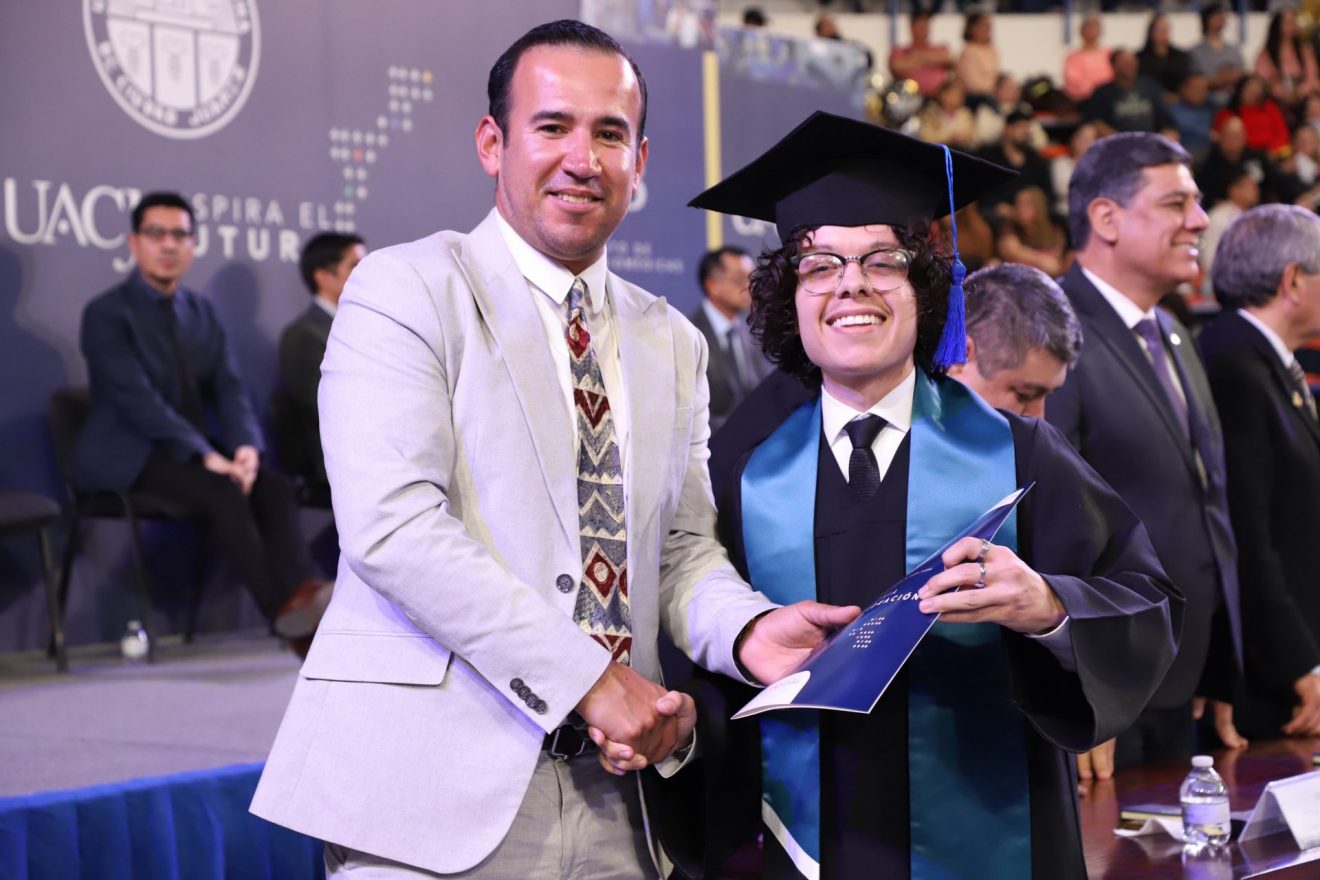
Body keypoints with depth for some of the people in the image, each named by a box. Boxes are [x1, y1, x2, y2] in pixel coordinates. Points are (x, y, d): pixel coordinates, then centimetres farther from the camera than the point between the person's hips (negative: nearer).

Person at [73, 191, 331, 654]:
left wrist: (246, 446, -18)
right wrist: (205, 456, -28)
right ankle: (285, 613, -28)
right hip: (128, 454, -6)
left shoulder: (201, 312, 13)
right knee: (223, 491, -31)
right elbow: (136, 399, -19)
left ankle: (303, 596, -39)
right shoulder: (106, 313, -7)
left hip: (198, 449, 6)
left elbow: (229, 388, 4)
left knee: (273, 487, -22)